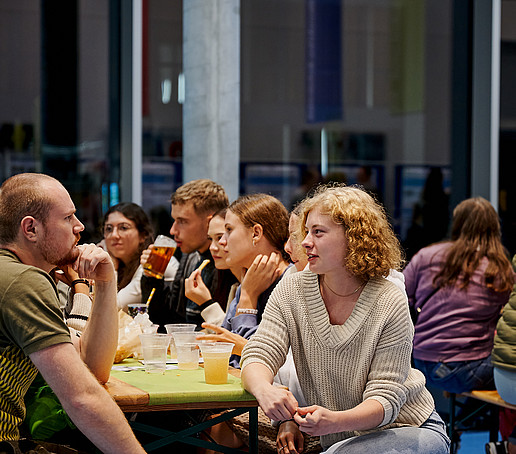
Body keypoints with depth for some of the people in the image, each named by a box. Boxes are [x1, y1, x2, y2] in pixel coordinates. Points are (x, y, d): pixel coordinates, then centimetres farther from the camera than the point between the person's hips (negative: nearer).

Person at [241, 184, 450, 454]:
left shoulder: (389, 304, -17)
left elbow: (385, 396, -19)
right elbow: (258, 356, -11)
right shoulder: (291, 292, -4)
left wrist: (335, 421, -40)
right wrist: (264, 390, -37)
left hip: (407, 430, -4)